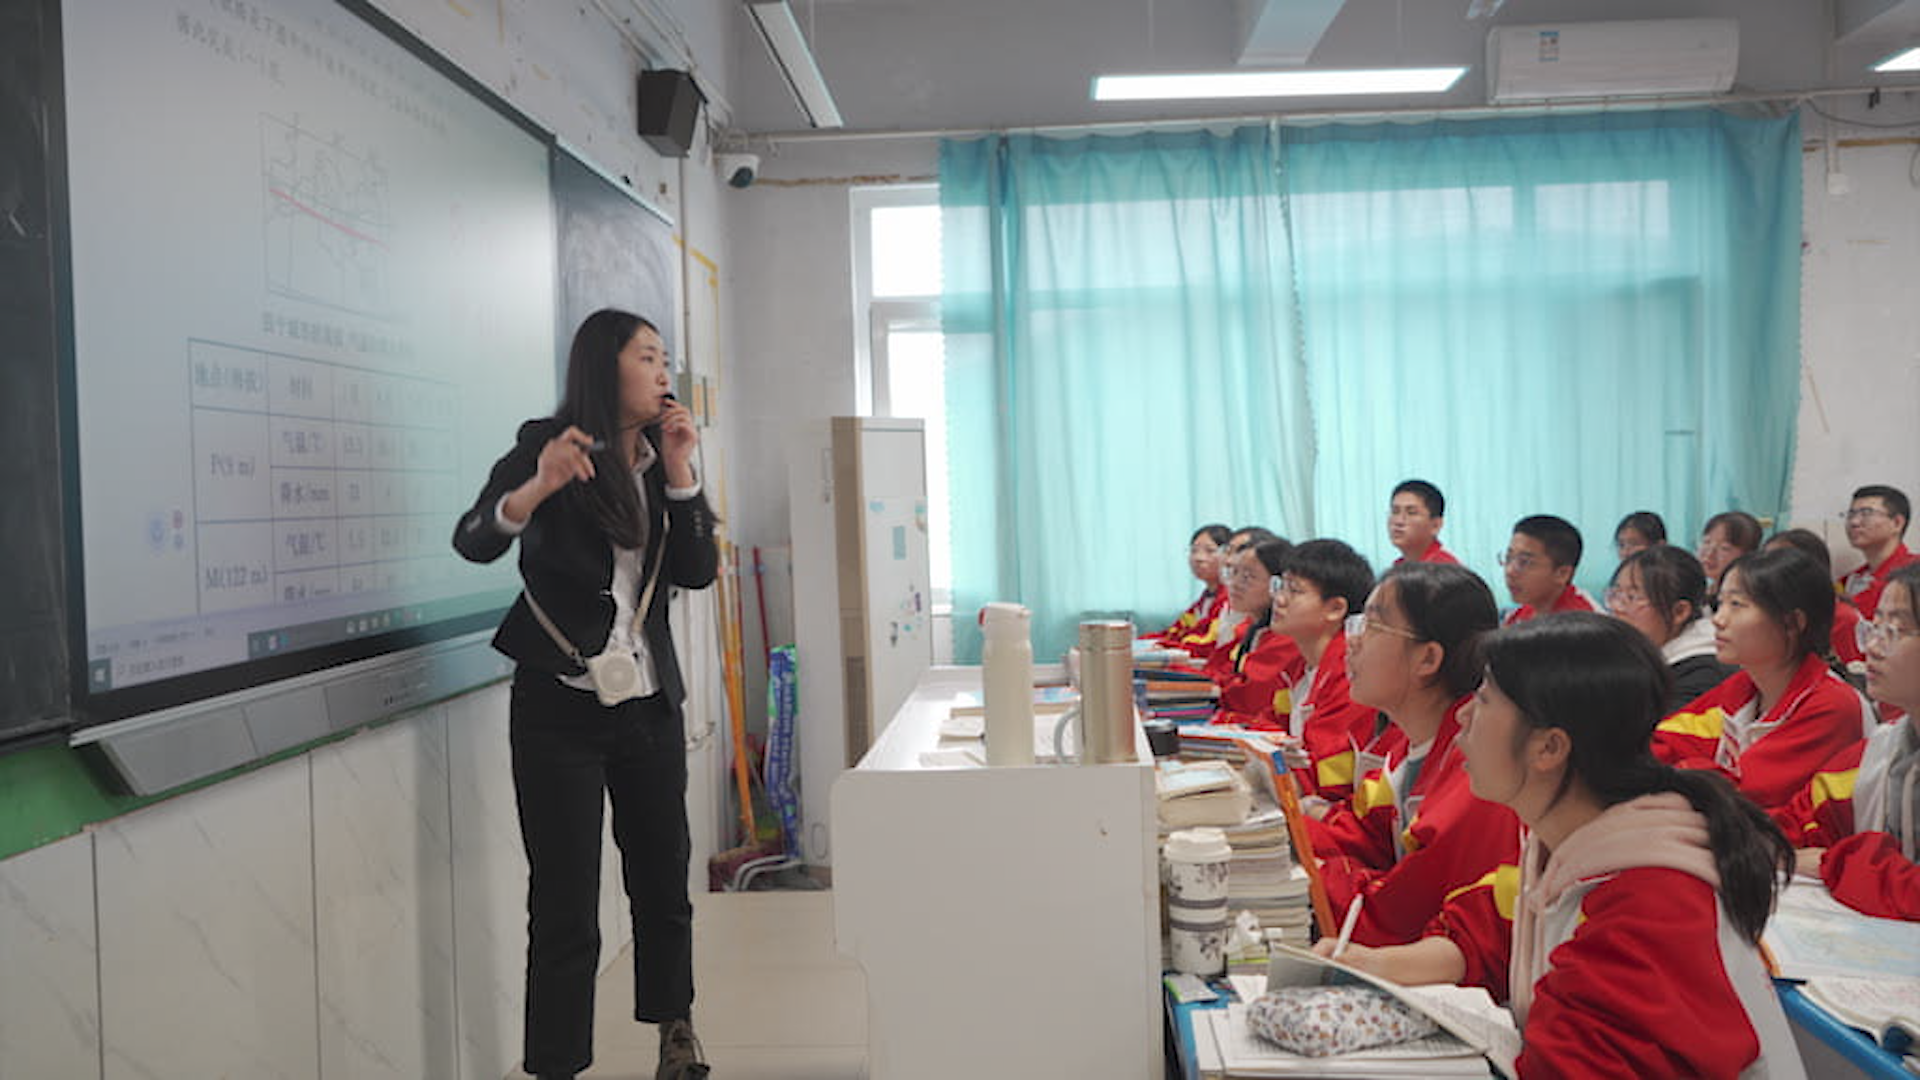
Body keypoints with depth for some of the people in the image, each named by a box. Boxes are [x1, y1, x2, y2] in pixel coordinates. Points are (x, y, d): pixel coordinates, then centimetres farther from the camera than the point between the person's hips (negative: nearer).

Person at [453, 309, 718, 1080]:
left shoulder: (659, 458, 9)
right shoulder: (549, 444, -6)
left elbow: (698, 572, 1)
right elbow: (474, 541, -19)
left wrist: (679, 471, -8)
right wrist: (538, 486, -38)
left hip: (650, 704, 5)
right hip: (561, 707, -5)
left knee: (663, 880, 15)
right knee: (565, 907, -2)